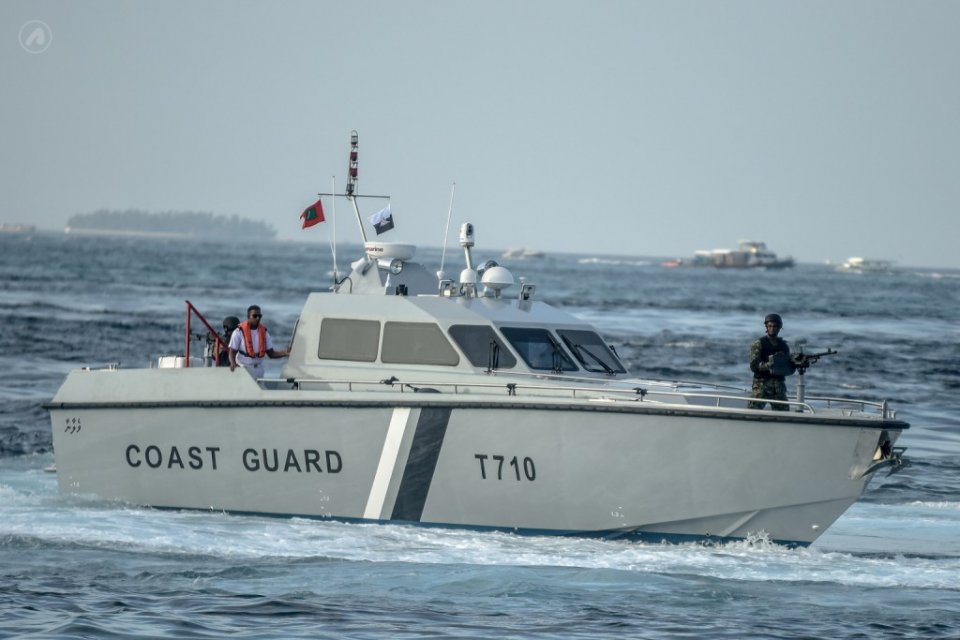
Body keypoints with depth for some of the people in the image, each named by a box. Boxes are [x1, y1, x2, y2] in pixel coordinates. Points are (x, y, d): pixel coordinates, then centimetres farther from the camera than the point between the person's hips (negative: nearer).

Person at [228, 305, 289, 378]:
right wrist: (233, 363, -29)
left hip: (258, 369, 5)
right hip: (243, 369, -5)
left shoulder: (263, 332, 7)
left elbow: (271, 353, 9)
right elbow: (232, 352, -7)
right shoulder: (239, 332, -7)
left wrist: (285, 353, -9)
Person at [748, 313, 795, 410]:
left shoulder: (784, 346, 15)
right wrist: (768, 365, -24)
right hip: (762, 385, -5)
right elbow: (754, 366, -9)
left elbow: (789, 369, 18)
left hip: (779, 387, 5)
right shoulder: (759, 344, 0)